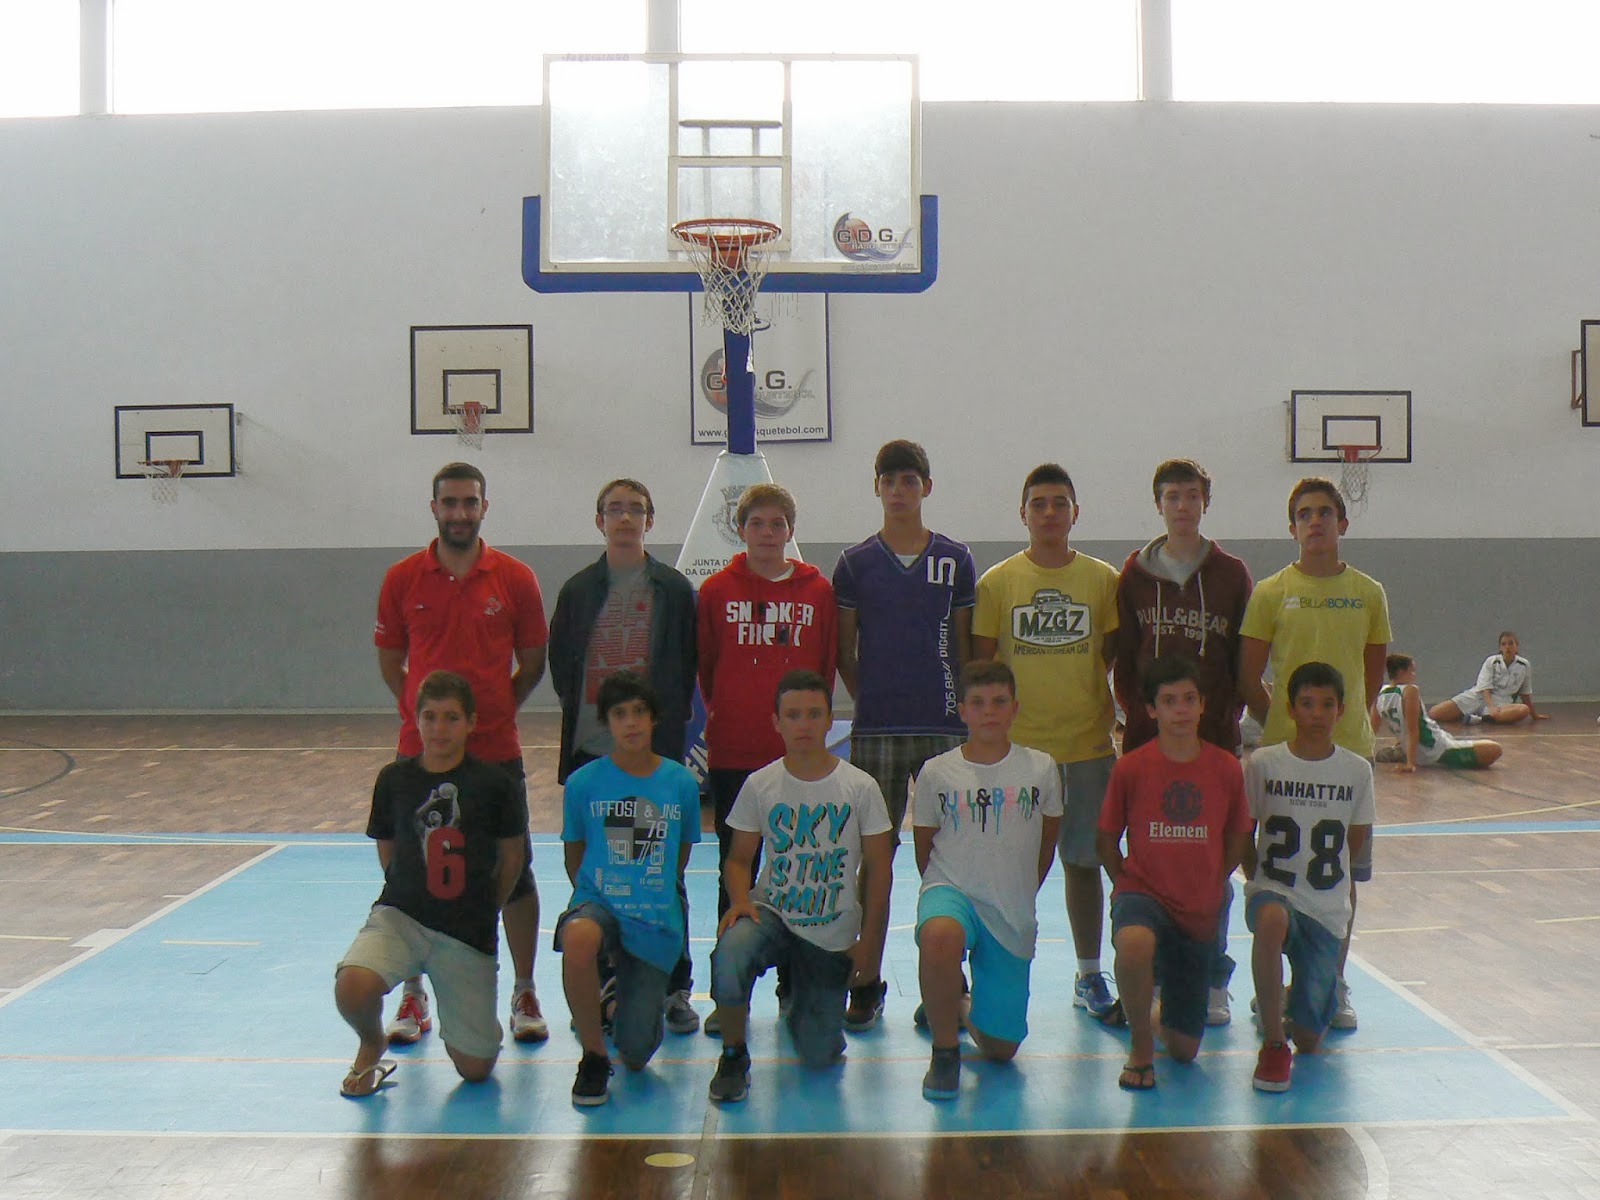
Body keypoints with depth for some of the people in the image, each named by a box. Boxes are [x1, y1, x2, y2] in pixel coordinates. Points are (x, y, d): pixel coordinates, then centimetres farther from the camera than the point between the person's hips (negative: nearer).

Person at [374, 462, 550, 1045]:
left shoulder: (515, 579, -1)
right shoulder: (401, 579, 1)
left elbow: (533, 663, 7)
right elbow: (390, 662, 9)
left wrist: (493, 709, 2)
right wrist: (423, 711, 2)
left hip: (497, 752, -1)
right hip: (421, 752, 1)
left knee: (514, 874, 5)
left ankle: (524, 995, 19)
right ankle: (413, 996, 23)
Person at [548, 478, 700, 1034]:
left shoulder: (674, 590, 5)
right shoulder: (578, 590, 9)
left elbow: (688, 666, 3)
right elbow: (560, 662, 10)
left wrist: (670, 723, -6)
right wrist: (581, 713, -1)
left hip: (657, 755, -2)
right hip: (591, 750, 2)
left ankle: (675, 988, 10)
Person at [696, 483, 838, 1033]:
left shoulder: (818, 591, 3)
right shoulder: (717, 591, 2)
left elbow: (827, 668, 7)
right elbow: (705, 667, 8)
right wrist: (725, 718, 6)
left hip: (799, 755, 0)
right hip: (732, 755, 0)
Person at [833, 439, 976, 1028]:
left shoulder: (955, 560, 6)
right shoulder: (856, 563, 5)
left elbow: (964, 645, 9)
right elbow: (843, 652, 10)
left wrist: (967, 711, 4)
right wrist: (871, 699, 5)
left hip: (945, 728, 0)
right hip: (875, 731, 0)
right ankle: (867, 982, 12)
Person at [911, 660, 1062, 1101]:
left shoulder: (1040, 768, 0)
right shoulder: (937, 772, -2)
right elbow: (924, 847, 9)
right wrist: (944, 893, 5)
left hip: (1013, 915, 2)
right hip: (951, 891, -2)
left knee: (1001, 1048, 3)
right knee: (939, 937, -41)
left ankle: (965, 1009, 40)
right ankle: (945, 1051, -16)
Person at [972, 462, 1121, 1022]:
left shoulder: (1103, 579, 4)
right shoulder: (997, 582, 2)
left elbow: (1119, 659, 9)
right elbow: (980, 665, 4)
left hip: (1088, 744, 1)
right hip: (1017, 745, -1)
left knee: (1084, 860, 10)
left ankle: (1090, 976, 21)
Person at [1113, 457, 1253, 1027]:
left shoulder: (1232, 573, 6)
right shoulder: (1135, 572, 7)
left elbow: (1246, 660, 6)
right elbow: (1122, 658, 7)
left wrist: (1224, 720, -5)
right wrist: (1140, 715, -5)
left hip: (1213, 741, 0)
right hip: (1147, 739, 1)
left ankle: (1212, 982, 13)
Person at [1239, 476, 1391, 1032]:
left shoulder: (1368, 594, 4)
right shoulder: (1270, 593, -2)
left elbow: (1373, 671, 11)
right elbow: (1249, 677, 1)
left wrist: (1346, 721, 5)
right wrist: (1283, 725, 0)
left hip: (1349, 752, 2)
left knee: (1341, 874, 8)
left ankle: (1334, 985, 20)